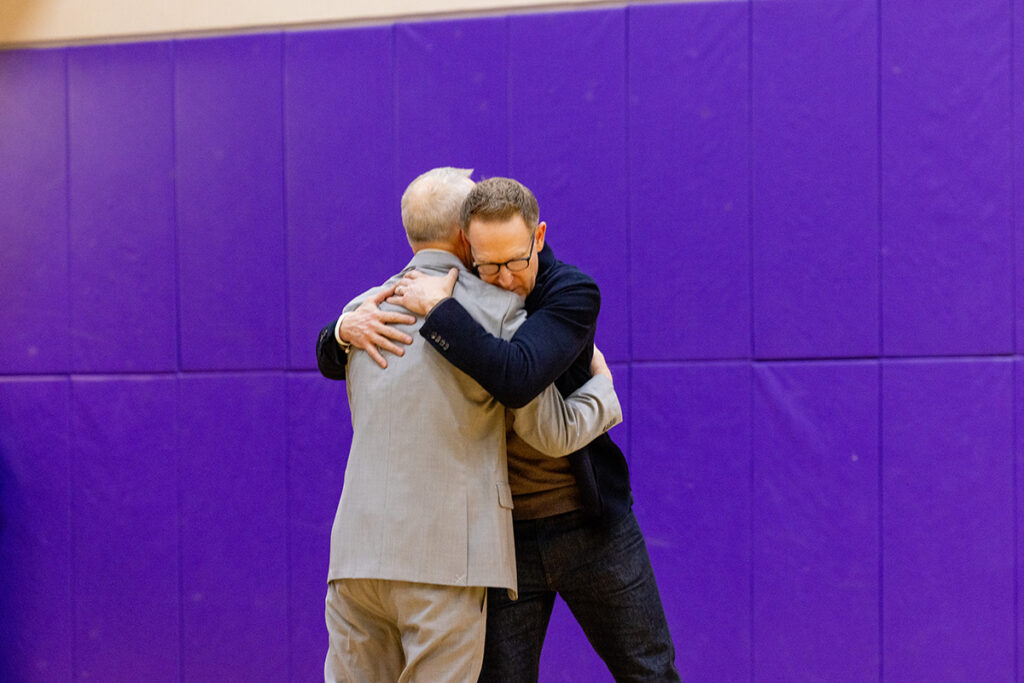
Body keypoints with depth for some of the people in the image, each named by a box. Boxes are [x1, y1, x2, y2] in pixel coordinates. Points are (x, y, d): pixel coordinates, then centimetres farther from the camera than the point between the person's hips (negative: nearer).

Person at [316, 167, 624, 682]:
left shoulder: (360, 314, 14)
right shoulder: (499, 310, -2)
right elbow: (553, 432, 0)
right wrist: (603, 388, 20)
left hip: (359, 543, 5)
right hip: (444, 553, -5)